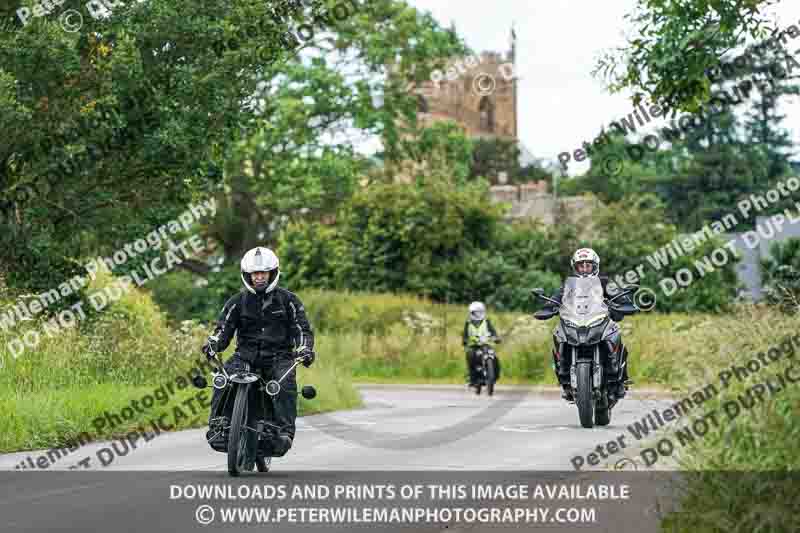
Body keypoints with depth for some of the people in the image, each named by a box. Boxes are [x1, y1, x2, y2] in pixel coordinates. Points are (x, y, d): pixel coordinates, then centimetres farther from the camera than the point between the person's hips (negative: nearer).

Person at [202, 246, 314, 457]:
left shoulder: (287, 300, 7)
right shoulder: (238, 301, 9)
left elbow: (302, 329, 3)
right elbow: (224, 328, 5)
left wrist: (305, 349, -18)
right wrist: (213, 343, -18)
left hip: (279, 356, -1)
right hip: (246, 355, 2)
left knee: (286, 384, -32)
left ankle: (285, 431, -32)